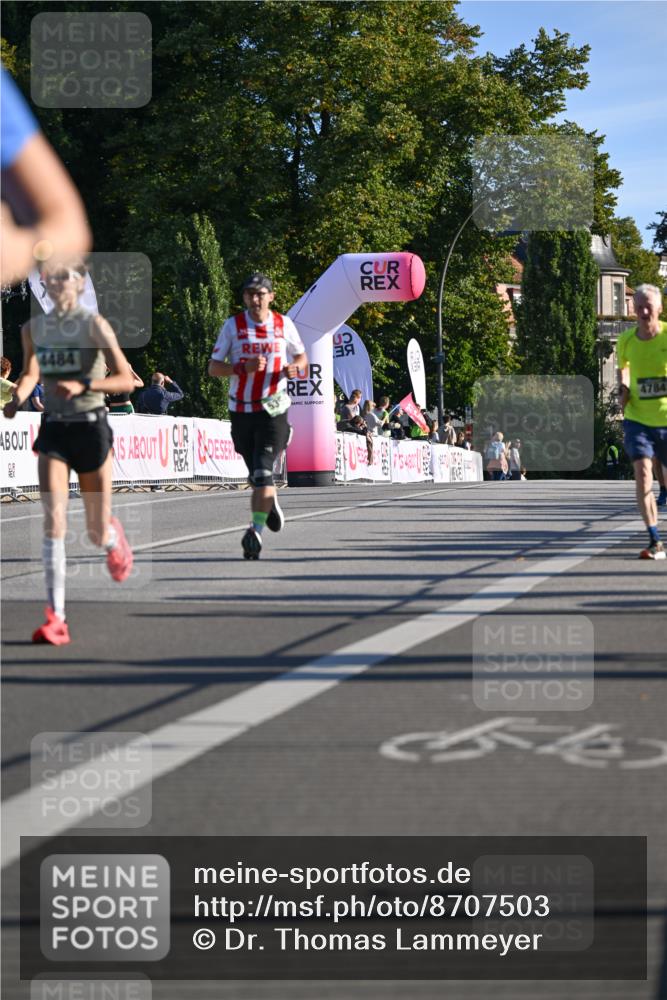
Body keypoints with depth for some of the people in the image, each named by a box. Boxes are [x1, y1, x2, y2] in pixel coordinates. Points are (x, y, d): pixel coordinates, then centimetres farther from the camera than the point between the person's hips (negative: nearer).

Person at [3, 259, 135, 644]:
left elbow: (126, 380, -12)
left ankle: (113, 536, 46)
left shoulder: (94, 325, -9)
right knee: (53, 521, -15)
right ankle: (56, 619, -16)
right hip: (53, 429, 3)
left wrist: (83, 385, -26)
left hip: (91, 427, -3)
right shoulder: (33, 329, 5)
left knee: (97, 533, 6)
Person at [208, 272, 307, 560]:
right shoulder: (233, 325, 1)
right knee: (255, 473, 12)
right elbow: (213, 368, -1)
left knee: (263, 472, -16)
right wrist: (243, 368, -18)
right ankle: (270, 503, 43)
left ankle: (256, 532, -16)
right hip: (241, 409, 2)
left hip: (273, 409, -2)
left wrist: (294, 368, -6)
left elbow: (301, 356, 18)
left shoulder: (284, 325, 3)